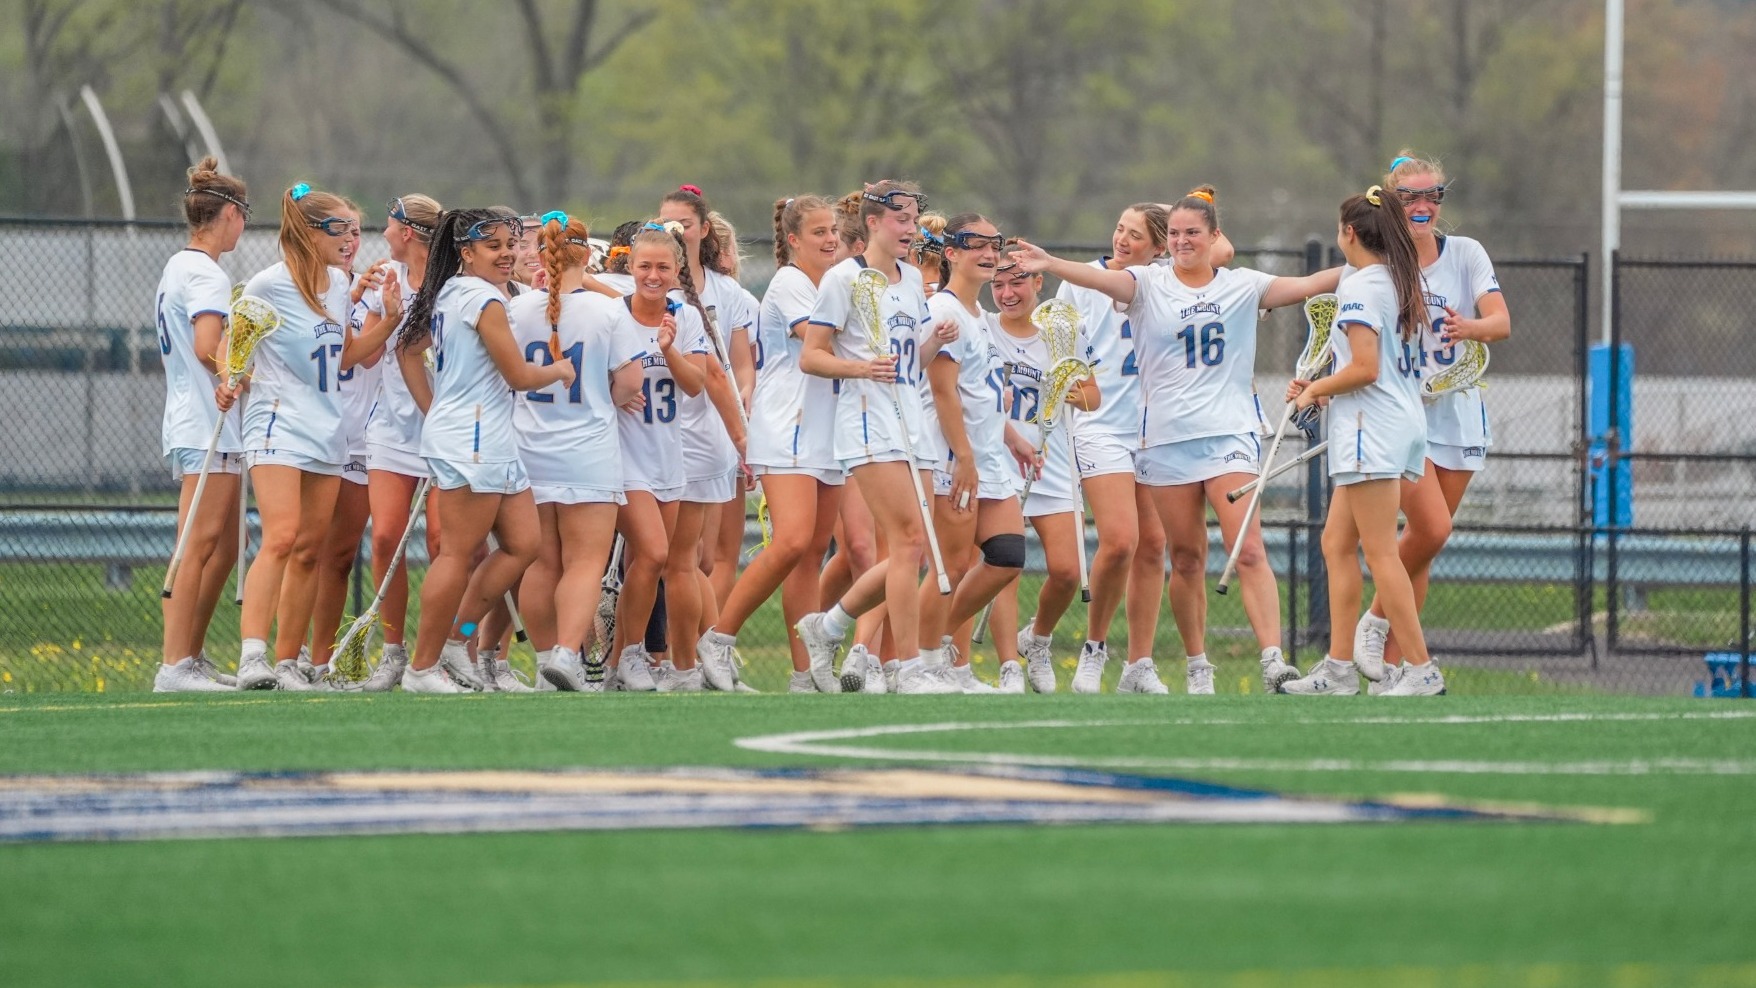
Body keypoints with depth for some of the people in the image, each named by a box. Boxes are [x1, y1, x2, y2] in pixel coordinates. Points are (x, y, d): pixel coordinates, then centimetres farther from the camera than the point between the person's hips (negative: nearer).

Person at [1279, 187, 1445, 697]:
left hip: (1374, 426, -9)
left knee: (1380, 553, -7)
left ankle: (1421, 669, -8)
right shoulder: (1403, 281, 14)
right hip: (1406, 421, 9)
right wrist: (1322, 390, 18)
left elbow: (1366, 369, -19)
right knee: (1337, 543, 12)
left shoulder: (1360, 286, -13)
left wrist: (1316, 389, -3)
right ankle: (1340, 667, 10)